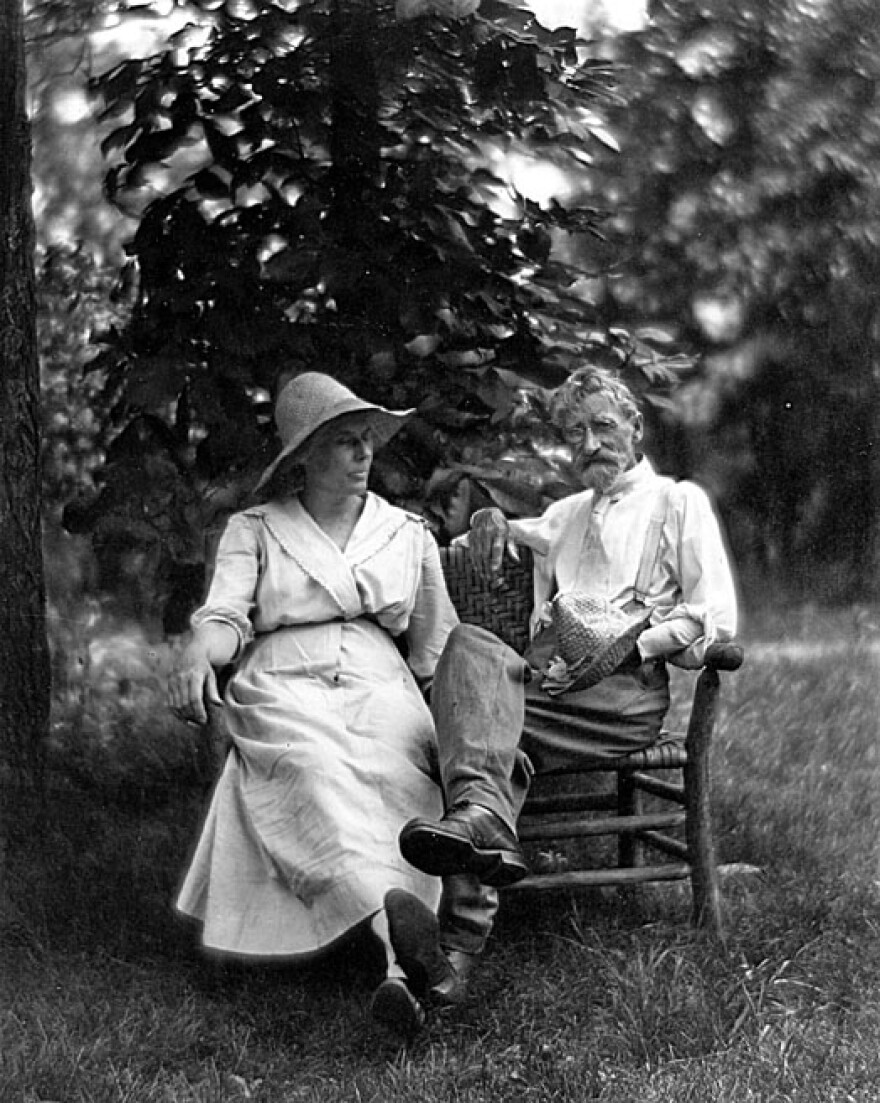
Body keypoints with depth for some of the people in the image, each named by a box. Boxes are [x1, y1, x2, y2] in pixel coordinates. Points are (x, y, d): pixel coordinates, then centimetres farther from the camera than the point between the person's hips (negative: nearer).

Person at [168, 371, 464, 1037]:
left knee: (398, 784, -34)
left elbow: (436, 653, 21)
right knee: (318, 776, -38)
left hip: (381, 689, 2)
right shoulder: (254, 531, 17)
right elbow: (224, 614, 2)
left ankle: (404, 972, -55)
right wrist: (196, 656, -23)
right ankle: (393, 916, -63)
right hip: (282, 690, -1)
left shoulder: (408, 534, 22)